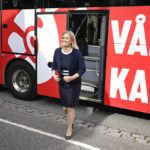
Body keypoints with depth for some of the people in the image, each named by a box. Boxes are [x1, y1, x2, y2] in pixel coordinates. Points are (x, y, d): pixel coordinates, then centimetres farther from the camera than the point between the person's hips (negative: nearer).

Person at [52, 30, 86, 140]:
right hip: (62, 83, 4)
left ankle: (69, 128, 24)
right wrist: (54, 75, -8)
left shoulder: (77, 53, -16)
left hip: (74, 84, -4)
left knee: (70, 107, 3)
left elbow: (82, 68, -12)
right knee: (65, 107, 15)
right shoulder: (57, 51, -3)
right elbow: (54, 65, 10)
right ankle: (71, 120, 47)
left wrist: (72, 77, -23)